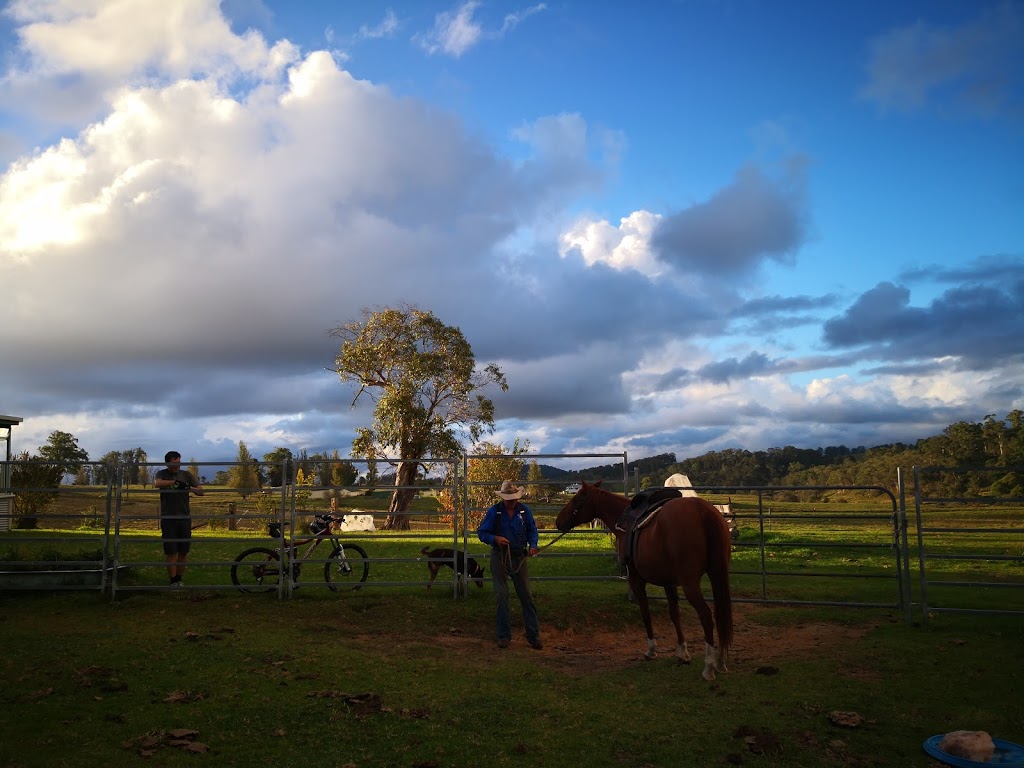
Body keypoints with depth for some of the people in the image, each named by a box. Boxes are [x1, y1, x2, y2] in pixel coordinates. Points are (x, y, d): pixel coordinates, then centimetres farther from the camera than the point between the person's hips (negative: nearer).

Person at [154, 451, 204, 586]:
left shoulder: (186, 474, 7)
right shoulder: (162, 474, 3)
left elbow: (201, 491, 0)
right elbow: (156, 483, -22)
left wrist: (189, 488, -19)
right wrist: (175, 482, -29)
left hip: (185, 518, 2)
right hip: (168, 519, -2)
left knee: (183, 552, 6)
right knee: (172, 553, -2)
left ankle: (179, 580, 19)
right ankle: (173, 582, 6)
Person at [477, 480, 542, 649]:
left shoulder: (524, 510, 0)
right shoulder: (494, 511, -6)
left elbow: (532, 530, 9)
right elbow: (481, 532, -3)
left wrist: (533, 545, -10)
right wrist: (495, 538, -22)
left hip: (520, 557, 2)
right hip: (500, 557, -1)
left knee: (526, 596, 2)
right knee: (501, 596, 1)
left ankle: (533, 636, 9)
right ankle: (504, 636, 12)